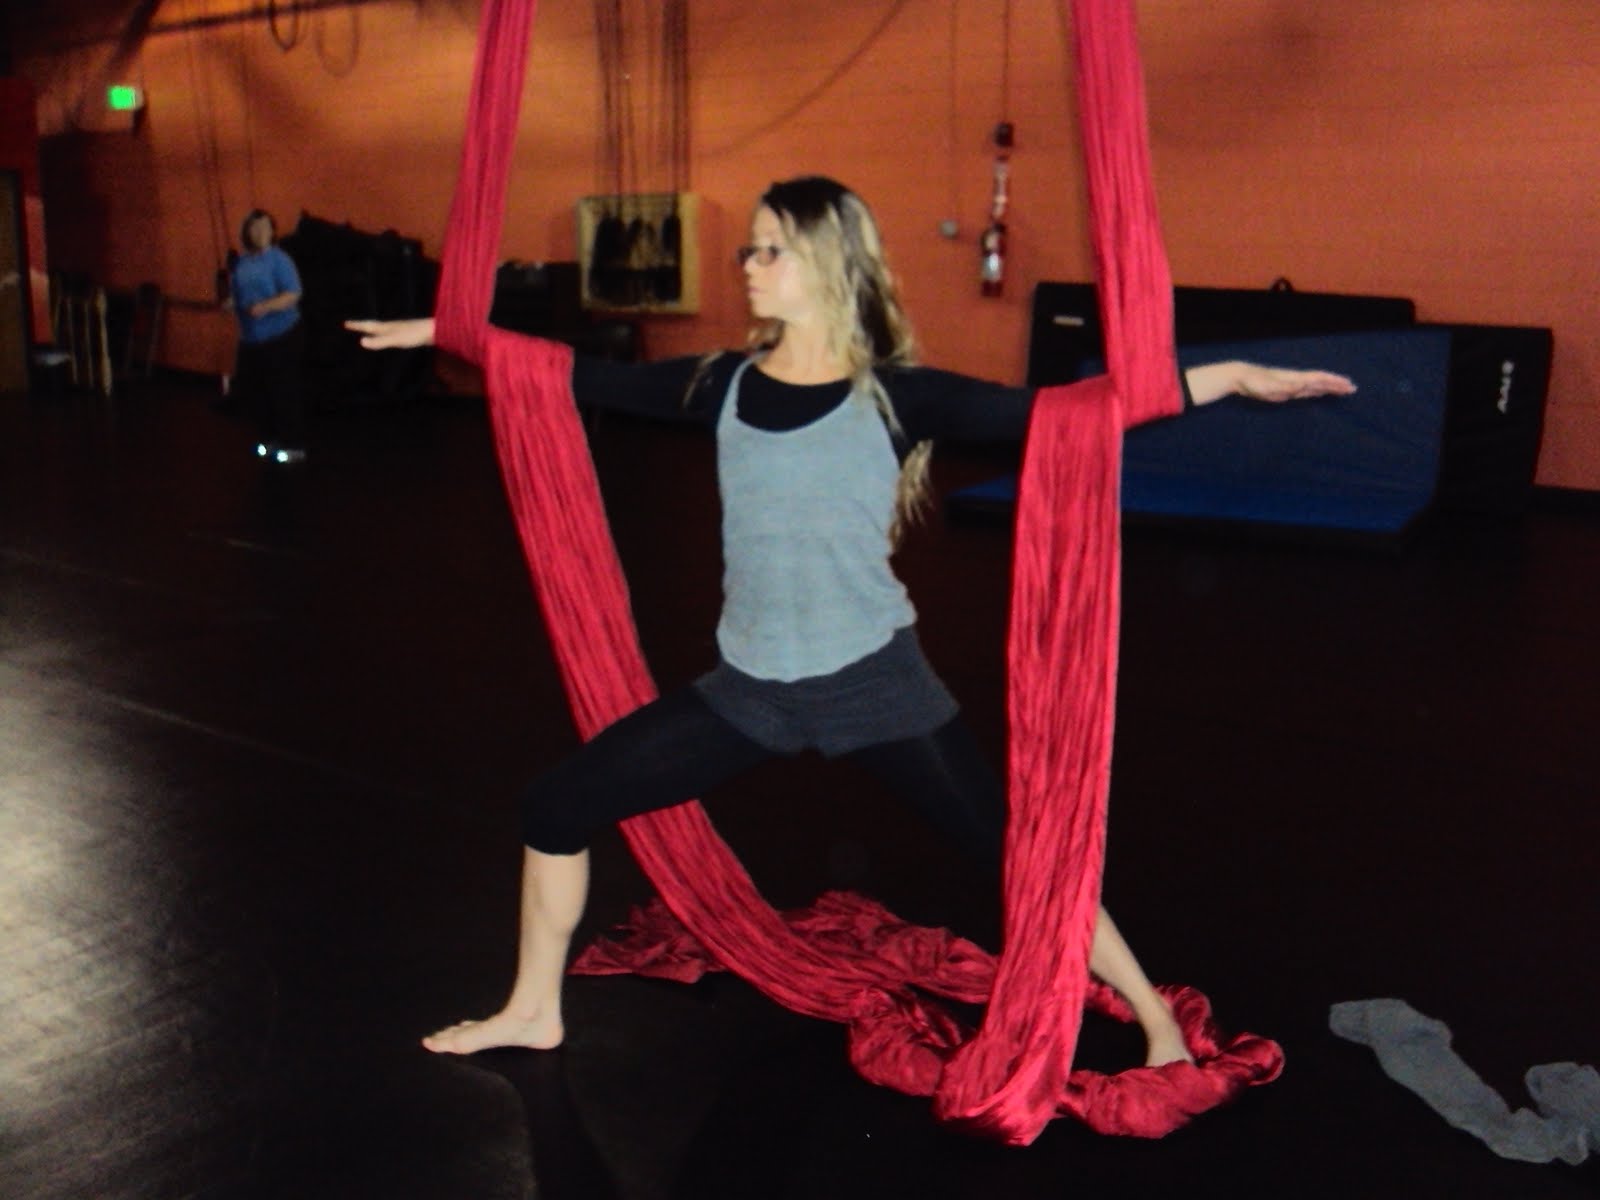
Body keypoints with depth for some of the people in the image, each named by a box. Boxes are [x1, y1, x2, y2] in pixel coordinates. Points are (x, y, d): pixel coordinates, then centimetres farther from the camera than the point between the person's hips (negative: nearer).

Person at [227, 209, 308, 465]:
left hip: (282, 336, -7)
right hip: (251, 338, 7)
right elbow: (236, 293, 22)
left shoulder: (279, 259, -9)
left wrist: (266, 307, -28)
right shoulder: (240, 262, 11)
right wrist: (230, 302, 0)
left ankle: (294, 445, 3)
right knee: (248, 388, 9)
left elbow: (293, 294, -16)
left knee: (283, 391, -6)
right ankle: (271, 438, 26)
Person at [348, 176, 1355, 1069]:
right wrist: (452, 332, 15)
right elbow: (588, 378, 10)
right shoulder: (727, 387, 0)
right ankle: (534, 1011, 29)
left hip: (876, 681, -4)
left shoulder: (895, 395, -11)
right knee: (557, 806, 6)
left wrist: (1233, 377, -21)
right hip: (748, 688, 4)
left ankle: (1159, 1026, 23)